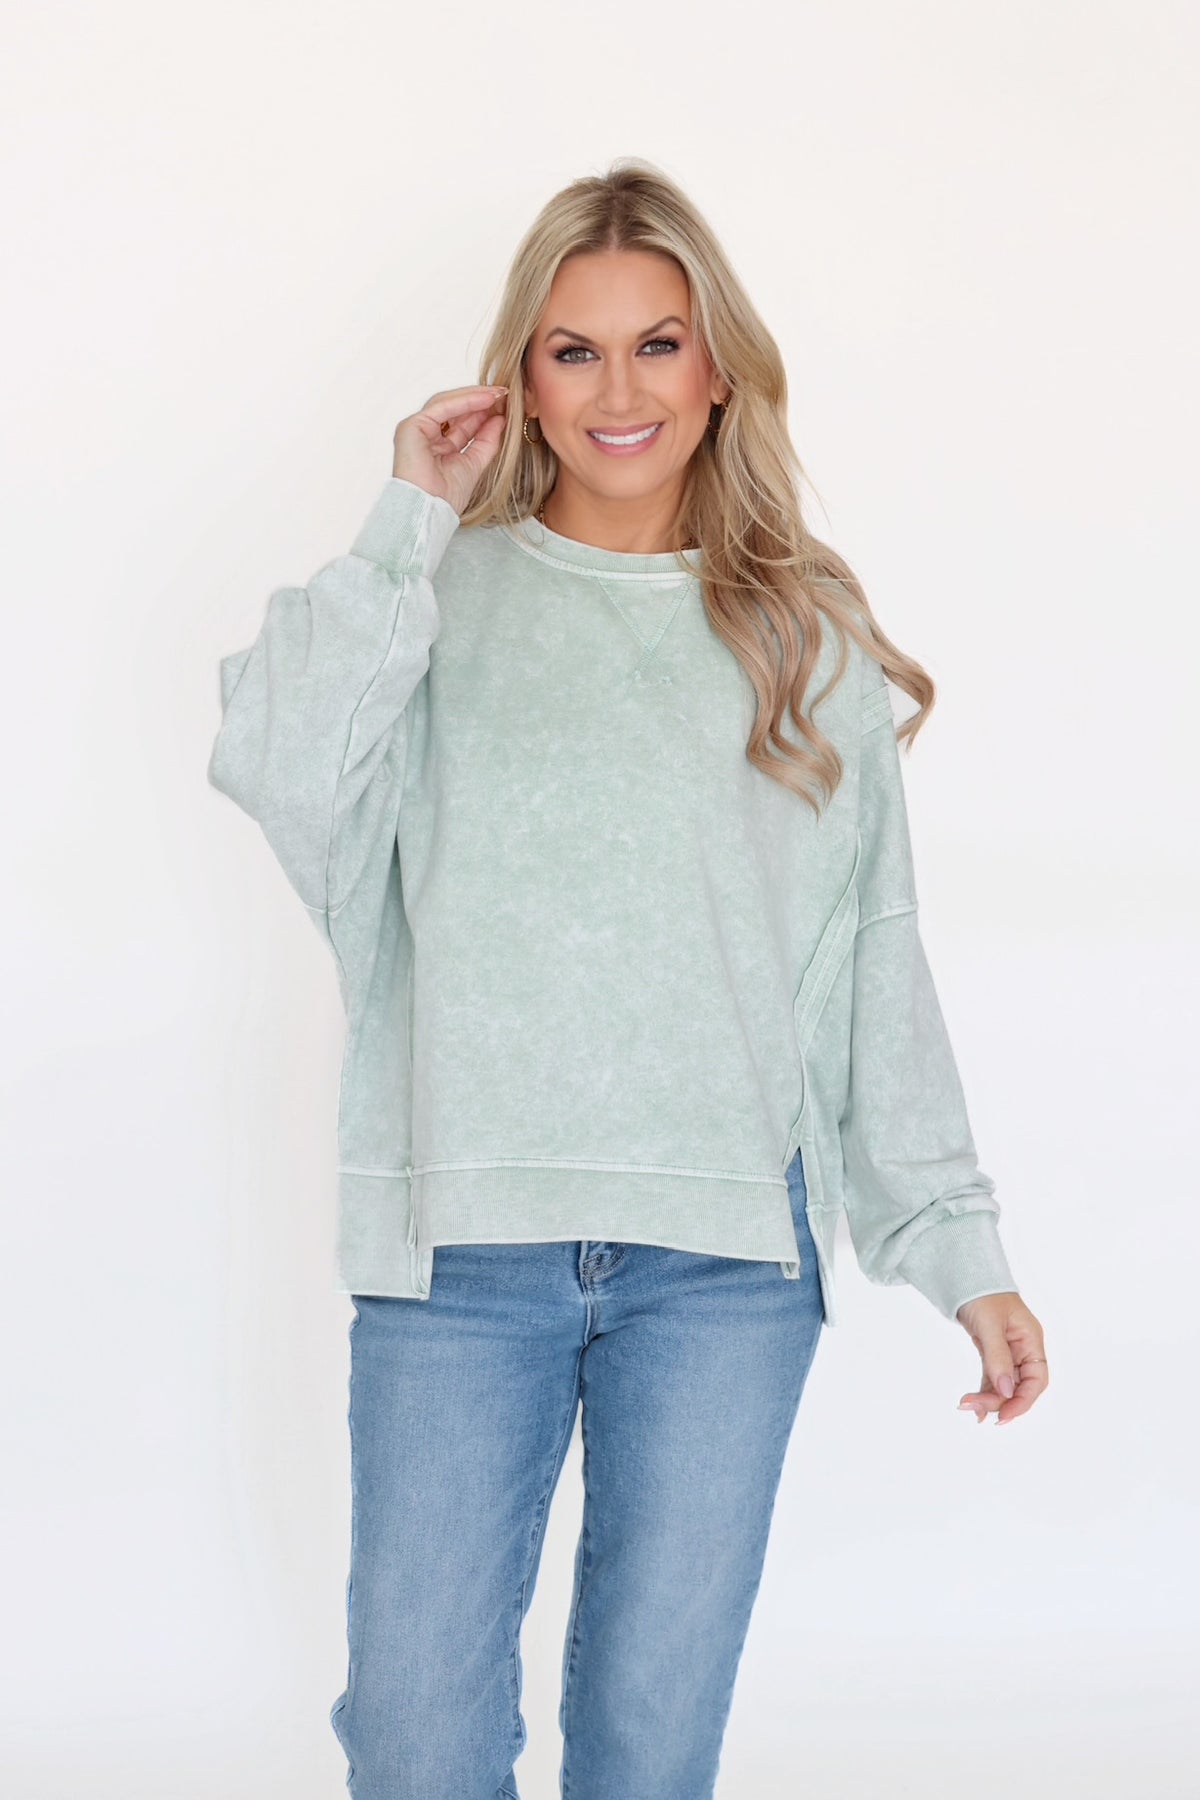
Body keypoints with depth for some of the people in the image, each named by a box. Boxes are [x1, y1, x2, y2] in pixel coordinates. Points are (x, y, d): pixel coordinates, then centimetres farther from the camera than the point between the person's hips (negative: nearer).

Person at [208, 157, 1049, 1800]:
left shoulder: (808, 640, 9)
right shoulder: (443, 601, 5)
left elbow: (878, 967, 10)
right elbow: (274, 767, -14)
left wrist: (959, 1245, 6)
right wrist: (409, 525, -8)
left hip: (728, 1253, 1)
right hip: (460, 1241, -1)